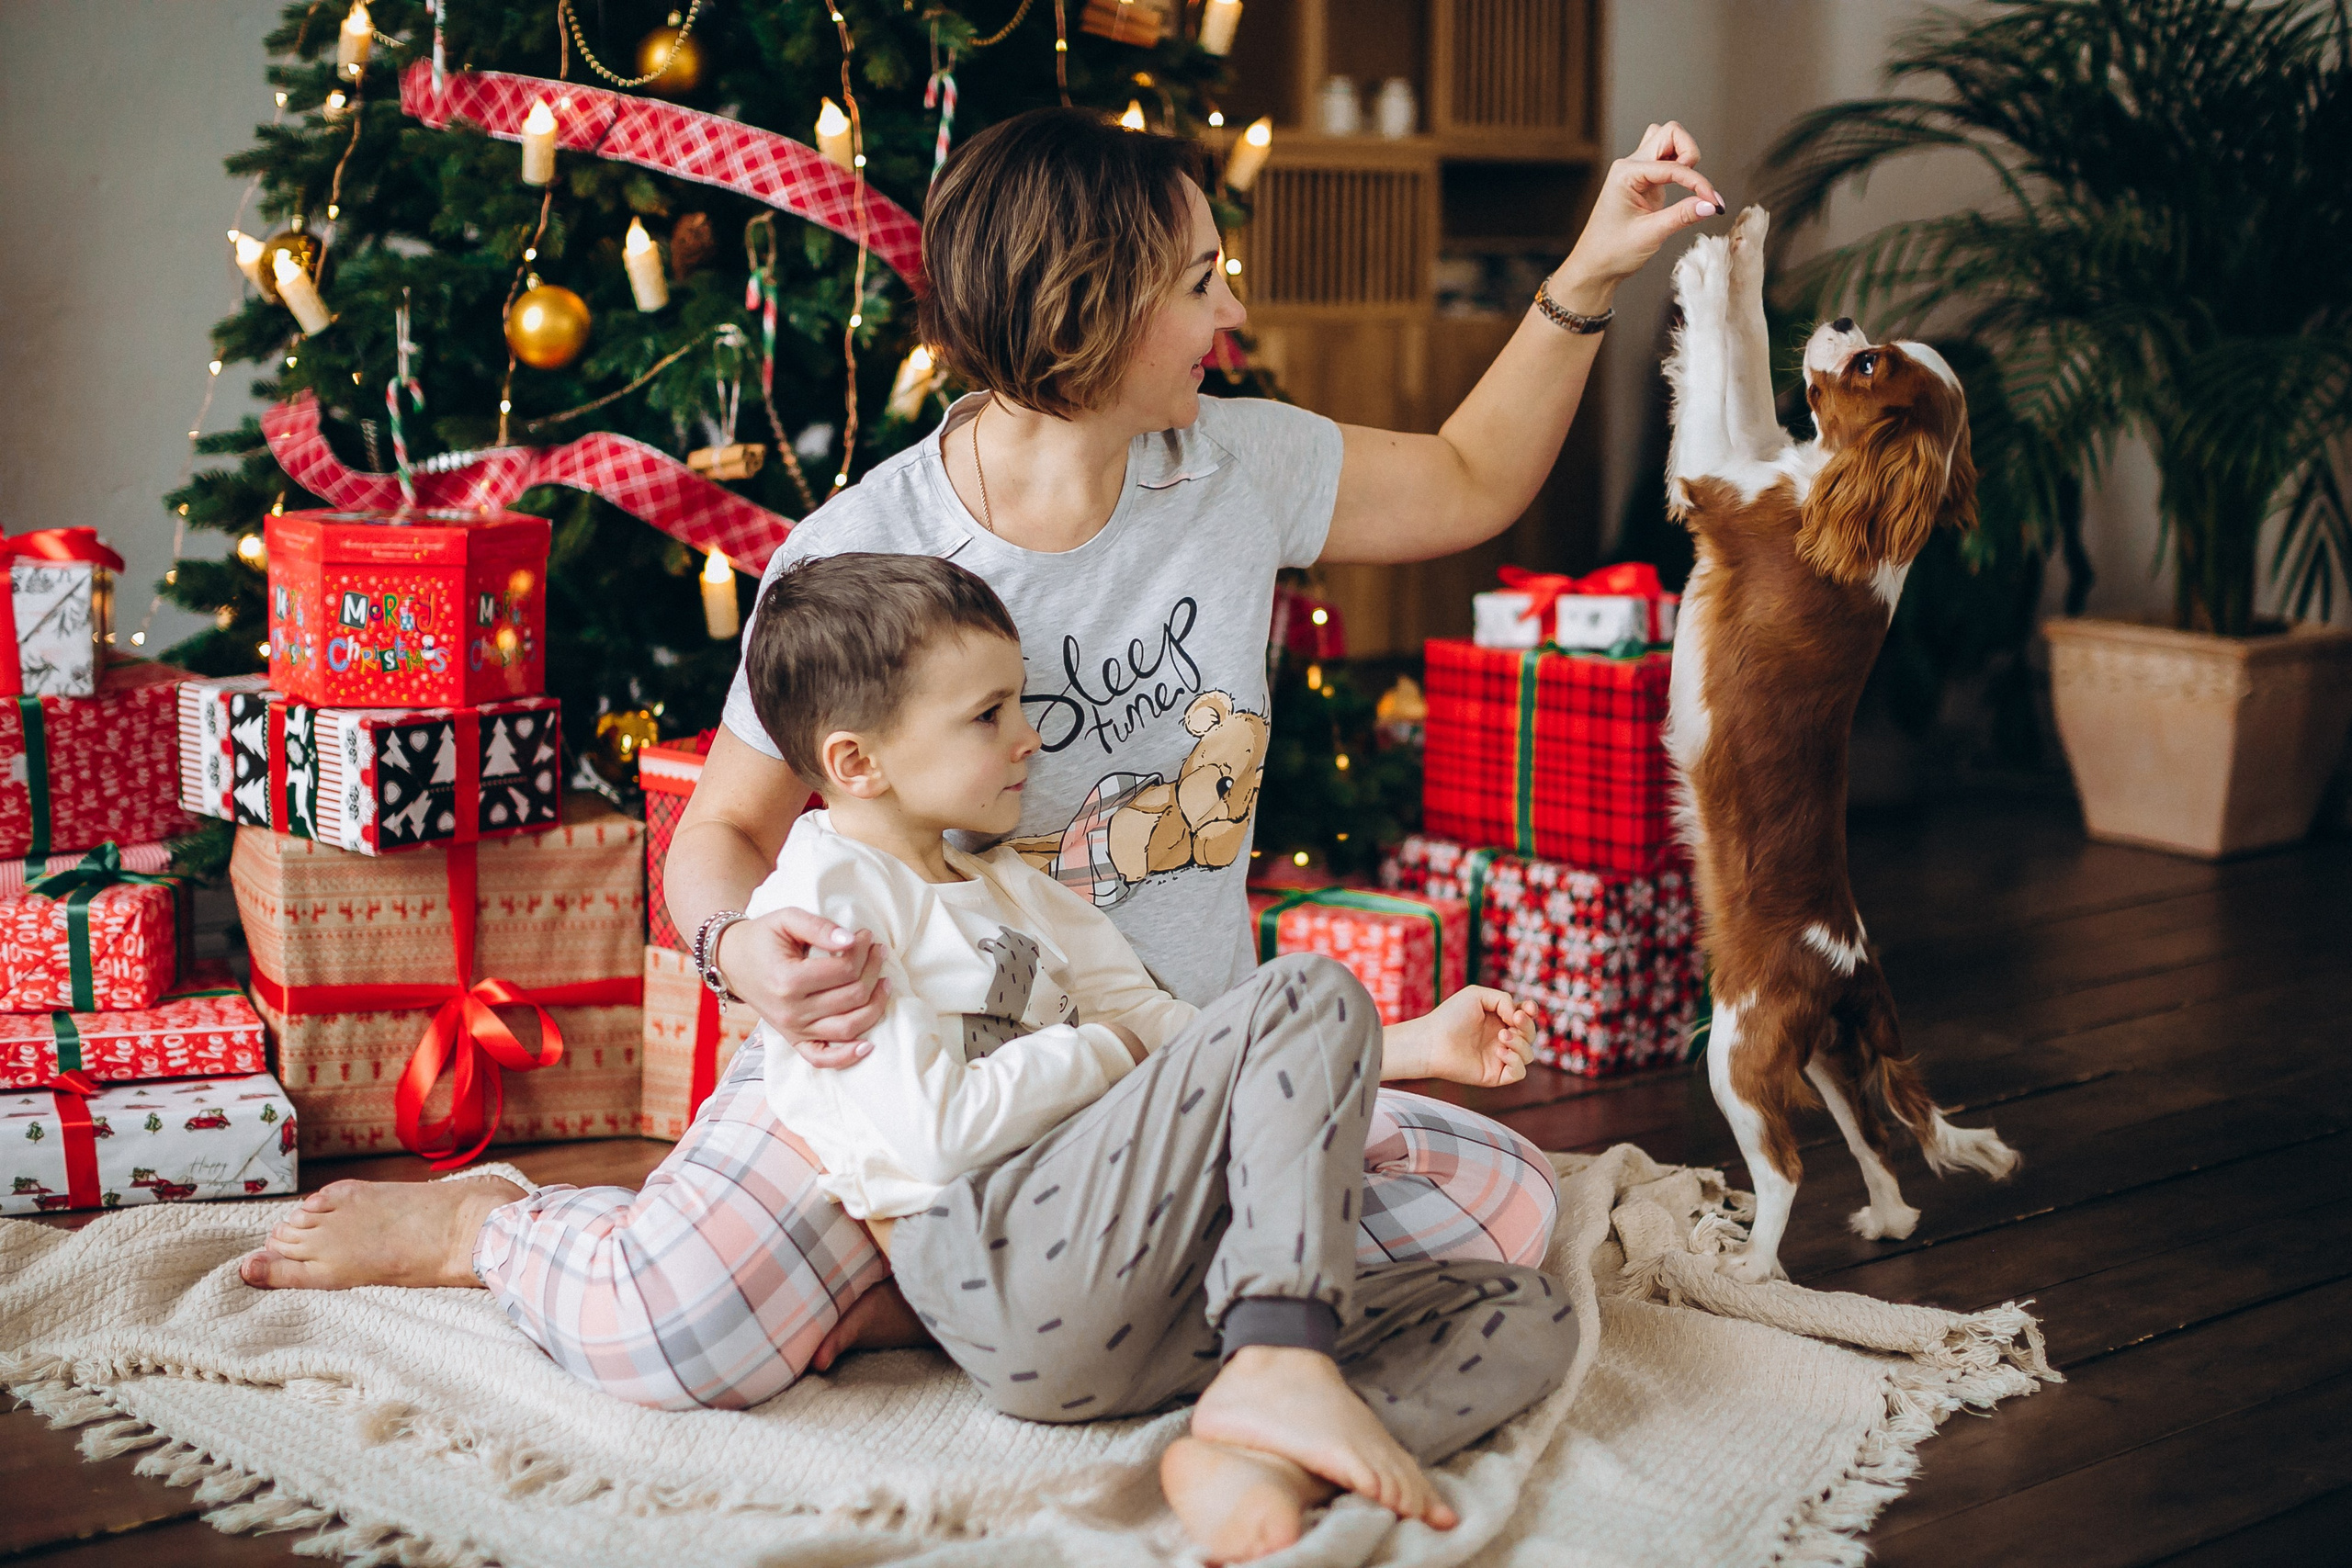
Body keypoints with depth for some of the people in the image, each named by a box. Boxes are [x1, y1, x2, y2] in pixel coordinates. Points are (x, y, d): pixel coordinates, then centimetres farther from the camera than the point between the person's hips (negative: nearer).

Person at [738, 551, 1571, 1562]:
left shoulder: (1008, 889, 28)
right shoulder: (820, 898, -1)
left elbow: (1163, 1033, 23)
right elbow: (936, 1129, -13)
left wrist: (1408, 1051, 15)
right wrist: (1101, 1052, 3)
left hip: (1125, 1313, 9)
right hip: (998, 1274, -9)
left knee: (1525, 1319, -4)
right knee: (1309, 991, -16)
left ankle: (1260, 1463, -30)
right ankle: (1279, 1367, -28)